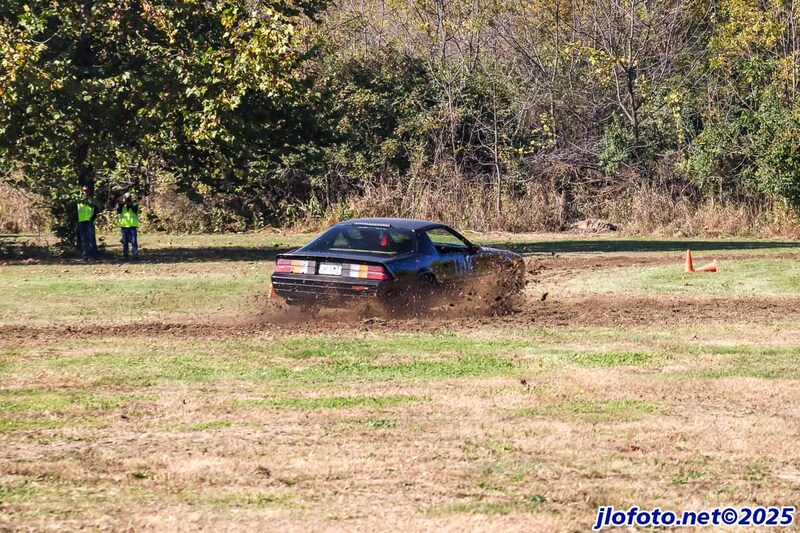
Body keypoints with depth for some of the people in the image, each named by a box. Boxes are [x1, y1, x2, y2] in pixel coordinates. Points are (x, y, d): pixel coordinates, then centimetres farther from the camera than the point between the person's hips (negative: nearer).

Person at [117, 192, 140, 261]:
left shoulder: (134, 205, 6)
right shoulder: (122, 206, 10)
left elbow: (135, 210, -14)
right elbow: (118, 211, -8)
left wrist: (130, 204, -20)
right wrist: (122, 204, -16)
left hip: (133, 225, -2)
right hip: (124, 225, 2)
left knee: (134, 241, -6)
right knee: (125, 242, 5)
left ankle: (135, 255, -5)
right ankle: (125, 256, 8)